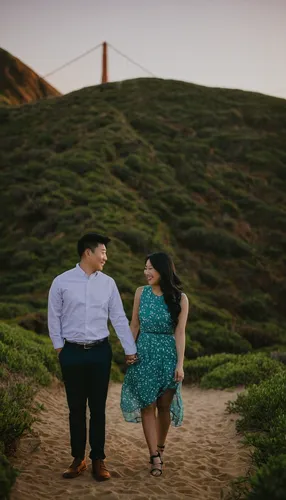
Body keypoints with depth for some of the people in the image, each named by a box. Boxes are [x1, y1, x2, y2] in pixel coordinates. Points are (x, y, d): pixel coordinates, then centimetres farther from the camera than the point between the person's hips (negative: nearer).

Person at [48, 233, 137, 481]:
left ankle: (98, 459, 16)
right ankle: (78, 459, 20)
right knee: (76, 408, 8)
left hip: (100, 351, 1)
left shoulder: (108, 283, 2)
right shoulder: (62, 282, -5)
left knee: (98, 407, 6)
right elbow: (54, 317, 2)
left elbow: (119, 318, 4)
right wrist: (59, 347, 0)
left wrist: (130, 350, 3)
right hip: (72, 352, -1)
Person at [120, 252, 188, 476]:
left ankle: (160, 448, 28)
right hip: (144, 354, 2)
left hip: (168, 355, -1)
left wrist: (180, 364, -11)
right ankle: (155, 457, 1)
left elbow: (180, 332, -7)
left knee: (164, 405, 7)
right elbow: (134, 325, 7)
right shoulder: (141, 293, 1)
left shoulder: (179, 298, -6)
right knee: (147, 405, -2)